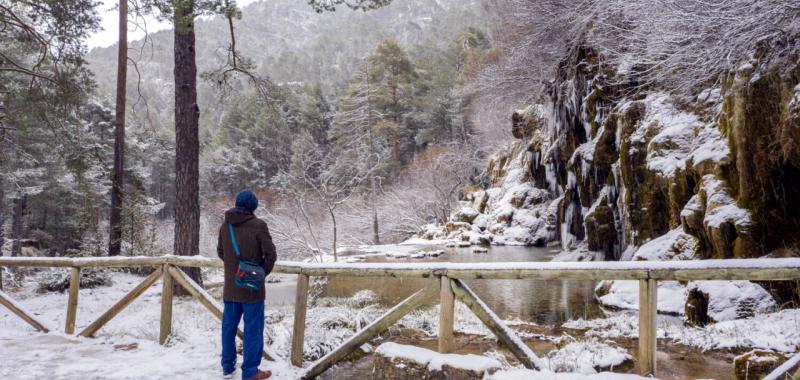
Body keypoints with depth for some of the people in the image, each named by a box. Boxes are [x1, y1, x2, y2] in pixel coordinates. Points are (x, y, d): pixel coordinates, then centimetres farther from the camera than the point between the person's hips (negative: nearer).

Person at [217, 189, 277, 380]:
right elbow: (271, 254, -14)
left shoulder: (225, 226, 3)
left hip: (230, 287, 6)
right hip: (252, 287, -5)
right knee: (252, 329, 3)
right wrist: (263, 272, 2)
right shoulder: (258, 225, -15)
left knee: (229, 326, 16)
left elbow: (220, 252, 14)